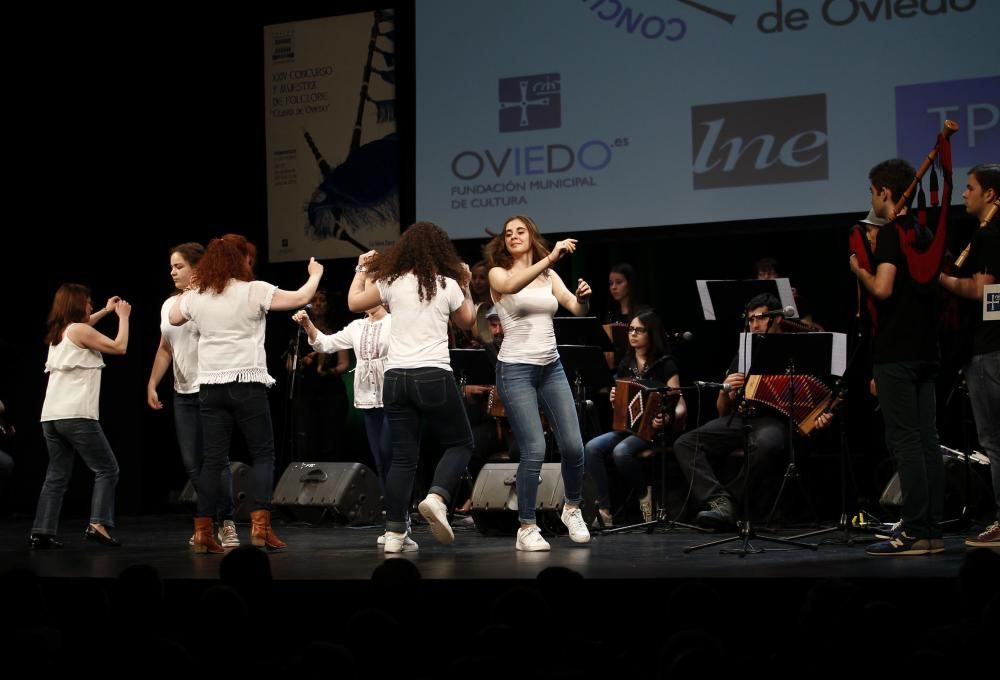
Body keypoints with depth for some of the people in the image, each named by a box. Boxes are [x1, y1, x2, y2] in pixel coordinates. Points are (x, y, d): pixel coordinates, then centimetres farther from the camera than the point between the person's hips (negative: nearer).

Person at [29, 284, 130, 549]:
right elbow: (119, 347, -4)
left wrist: (105, 311, 40)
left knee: (57, 476, 10)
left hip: (51, 415, 8)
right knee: (107, 469, 0)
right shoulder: (80, 330, -5)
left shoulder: (59, 332, 19)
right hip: (76, 415, -8)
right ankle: (98, 524, -13)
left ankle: (42, 532, 2)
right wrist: (123, 316, 9)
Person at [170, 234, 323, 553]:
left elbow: (174, 318, 25)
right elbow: (300, 298, -1)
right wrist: (315, 274, 16)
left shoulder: (196, 296, 6)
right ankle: (260, 525, -5)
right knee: (263, 454, 6)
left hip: (210, 386, 4)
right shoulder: (255, 291, -7)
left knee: (213, 459, 7)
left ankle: (202, 531, 3)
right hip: (247, 383, -4)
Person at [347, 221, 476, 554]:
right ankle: (437, 497, -14)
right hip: (434, 376, -3)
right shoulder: (448, 285, 1)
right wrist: (465, 285, 27)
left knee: (403, 456, 7)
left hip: (396, 377, 3)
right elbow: (467, 322, 19)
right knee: (460, 443, 12)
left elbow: (354, 302, 19)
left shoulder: (392, 282, 4)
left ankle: (395, 533, 2)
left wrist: (362, 270, 31)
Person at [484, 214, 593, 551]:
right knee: (534, 450, -12)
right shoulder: (498, 274, -2)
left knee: (573, 445, 0)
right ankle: (527, 529, 1)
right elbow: (512, 286, -26)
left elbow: (577, 309, 4)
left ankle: (572, 508, 26)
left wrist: (583, 297, -20)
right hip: (516, 369, -4)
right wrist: (550, 258, -35)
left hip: (552, 367, 4)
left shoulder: (549, 276, 12)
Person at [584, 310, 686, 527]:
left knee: (621, 451, -35)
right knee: (591, 448, -24)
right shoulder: (625, 365, 16)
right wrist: (614, 400, -1)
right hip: (625, 427, 6)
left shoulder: (665, 365, -2)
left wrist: (667, 418, -30)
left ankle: (645, 496, -8)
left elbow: (680, 407, -8)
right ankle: (604, 509, -24)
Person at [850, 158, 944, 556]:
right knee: (927, 441, 7)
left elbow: (882, 288, -22)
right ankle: (933, 531, 7)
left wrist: (859, 268, -4)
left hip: (896, 352, -9)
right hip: (925, 350, 9)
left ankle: (915, 533, -10)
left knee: (905, 441, -8)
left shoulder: (891, 232, -11)